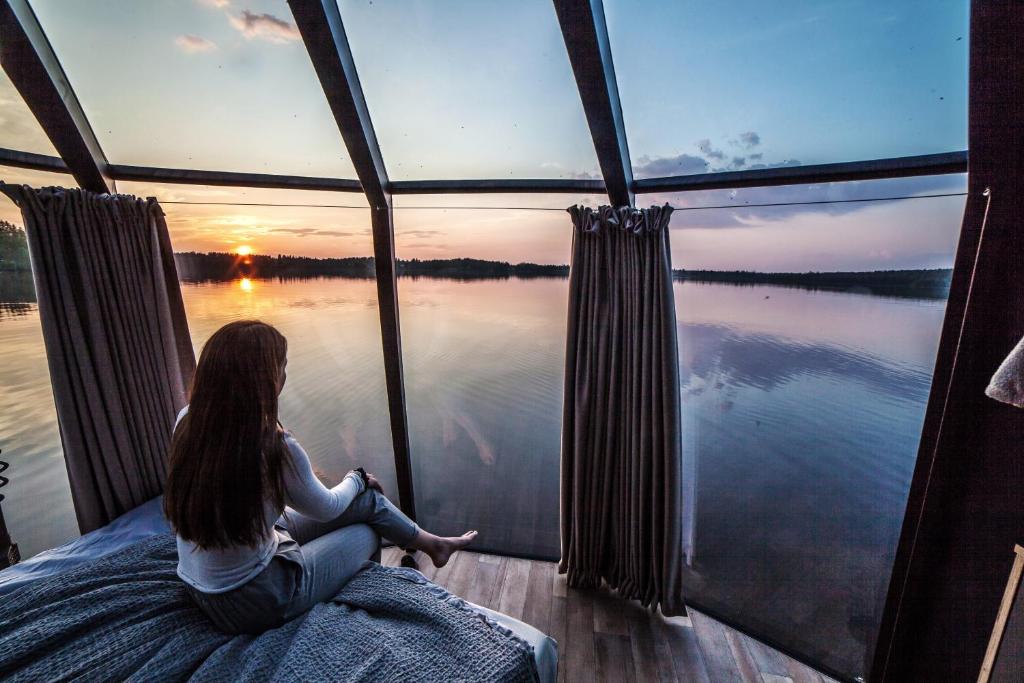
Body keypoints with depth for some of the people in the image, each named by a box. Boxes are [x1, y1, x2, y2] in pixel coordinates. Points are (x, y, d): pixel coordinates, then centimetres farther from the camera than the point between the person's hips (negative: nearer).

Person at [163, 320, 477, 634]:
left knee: (365, 499, 11)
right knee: (367, 534, 16)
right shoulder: (275, 447, -34)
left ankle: (431, 542, 34)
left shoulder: (187, 421, -13)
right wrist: (357, 478, 4)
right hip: (253, 604, -7)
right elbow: (327, 508, -12)